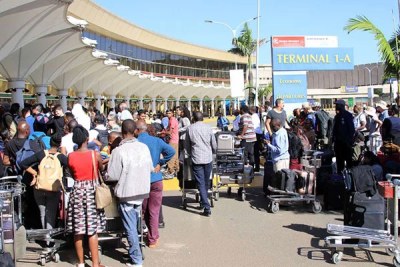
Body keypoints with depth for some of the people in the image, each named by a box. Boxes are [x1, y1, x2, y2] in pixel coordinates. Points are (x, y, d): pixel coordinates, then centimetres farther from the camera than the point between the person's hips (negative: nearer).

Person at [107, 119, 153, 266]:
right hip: (142, 192, 5)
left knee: (130, 227, 5)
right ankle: (135, 252, 31)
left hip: (126, 193, -5)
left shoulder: (119, 151, -19)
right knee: (134, 225, 21)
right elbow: (151, 168, 6)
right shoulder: (144, 147, -4)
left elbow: (112, 175, -15)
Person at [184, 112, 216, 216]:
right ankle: (204, 201, 33)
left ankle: (207, 208, -7)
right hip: (208, 158, 2)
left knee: (201, 184, -1)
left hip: (196, 159, -2)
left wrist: (187, 156, 22)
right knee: (206, 182, 18)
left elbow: (186, 145, 8)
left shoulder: (190, 128, 0)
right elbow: (214, 145, 6)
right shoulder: (208, 127, 0)